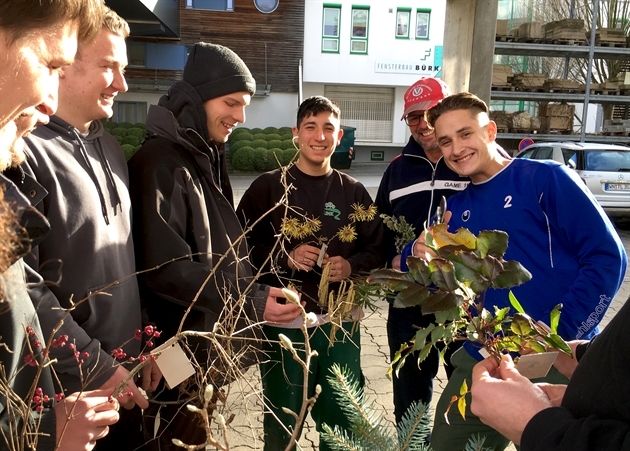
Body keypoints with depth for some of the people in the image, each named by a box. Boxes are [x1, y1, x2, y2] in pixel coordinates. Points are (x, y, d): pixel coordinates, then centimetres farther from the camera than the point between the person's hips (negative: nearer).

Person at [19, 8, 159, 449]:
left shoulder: (110, 147, 9)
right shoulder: (25, 151, -17)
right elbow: (21, 286, -22)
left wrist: (147, 343, 10)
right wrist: (96, 368, -16)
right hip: (66, 388, -7)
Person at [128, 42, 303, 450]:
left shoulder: (207, 159, 12)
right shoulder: (160, 164, -18)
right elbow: (166, 269, -24)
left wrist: (256, 292, 8)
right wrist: (251, 302, -26)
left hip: (211, 347, 9)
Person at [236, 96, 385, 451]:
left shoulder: (354, 192, 4)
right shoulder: (268, 187, -3)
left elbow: (377, 250, 9)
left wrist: (352, 266, -11)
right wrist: (285, 258, -17)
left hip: (340, 324, 2)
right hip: (283, 325, -2)